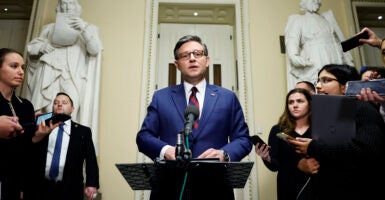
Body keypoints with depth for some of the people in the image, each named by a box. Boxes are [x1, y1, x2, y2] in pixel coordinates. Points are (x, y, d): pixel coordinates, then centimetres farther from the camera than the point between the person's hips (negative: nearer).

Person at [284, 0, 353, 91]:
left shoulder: (328, 17, 26)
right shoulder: (297, 20, 11)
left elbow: (340, 41, 25)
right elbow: (292, 42, -6)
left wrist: (349, 62, 17)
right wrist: (294, 56, -26)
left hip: (337, 65, 5)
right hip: (314, 67, -4)